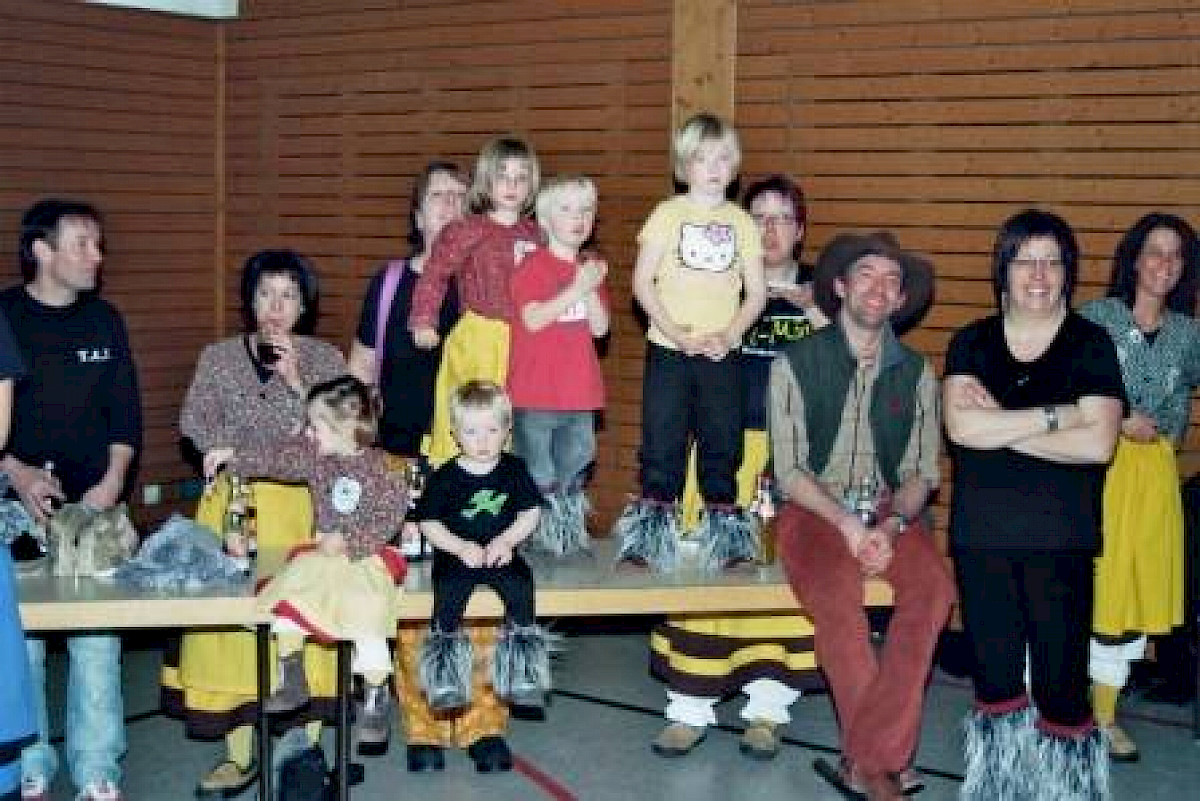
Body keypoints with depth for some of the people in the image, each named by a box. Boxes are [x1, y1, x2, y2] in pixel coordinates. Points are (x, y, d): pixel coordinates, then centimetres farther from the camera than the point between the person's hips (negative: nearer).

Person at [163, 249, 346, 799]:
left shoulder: (325, 359, 7)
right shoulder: (218, 356, 9)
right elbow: (193, 423, 3)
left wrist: (295, 381, -12)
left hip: (306, 503, -1)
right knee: (231, 614, -3)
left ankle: (307, 747, 4)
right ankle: (239, 754, 6)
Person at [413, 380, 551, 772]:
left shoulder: (514, 470, 6)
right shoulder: (445, 477, 0)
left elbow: (530, 513, 9)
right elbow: (428, 523, 2)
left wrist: (506, 540, -7)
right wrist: (462, 547, -11)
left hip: (501, 553, 2)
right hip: (456, 555, -1)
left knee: (520, 584, -28)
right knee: (449, 591, -31)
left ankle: (521, 665, -15)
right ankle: (446, 672, -19)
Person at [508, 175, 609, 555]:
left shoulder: (591, 269, 13)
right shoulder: (533, 267, -8)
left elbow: (600, 327, 5)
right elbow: (533, 319, -20)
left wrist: (591, 290, -12)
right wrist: (576, 289, -21)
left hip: (579, 389, 6)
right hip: (536, 391, -6)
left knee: (575, 460, 14)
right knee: (537, 469, 0)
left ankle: (570, 530, 26)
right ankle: (537, 529, 10)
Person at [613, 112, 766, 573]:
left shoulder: (742, 223, 8)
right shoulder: (669, 214, 1)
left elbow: (756, 293, 6)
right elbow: (642, 282, -4)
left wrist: (728, 335, -10)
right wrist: (675, 332, -14)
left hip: (722, 351, 2)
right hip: (668, 348, -2)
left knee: (722, 440, 6)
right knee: (662, 439, -1)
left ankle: (723, 530, 16)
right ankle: (652, 530, 7)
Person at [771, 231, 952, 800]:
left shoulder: (915, 372, 8)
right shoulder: (796, 363, -1)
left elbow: (920, 471, 6)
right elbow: (789, 470, -5)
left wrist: (891, 527, -14)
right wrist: (847, 524, -17)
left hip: (889, 511, 3)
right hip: (814, 510, -3)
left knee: (934, 588, -29)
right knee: (837, 597, -34)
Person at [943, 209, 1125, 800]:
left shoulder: (1091, 344, -1)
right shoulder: (972, 343, 4)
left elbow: (1098, 444, -13)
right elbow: (961, 426, -13)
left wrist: (999, 425, -13)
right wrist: (1055, 416, -15)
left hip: (1061, 539, -2)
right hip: (981, 534, 2)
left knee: (1061, 673, -1)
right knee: (993, 671, 11)